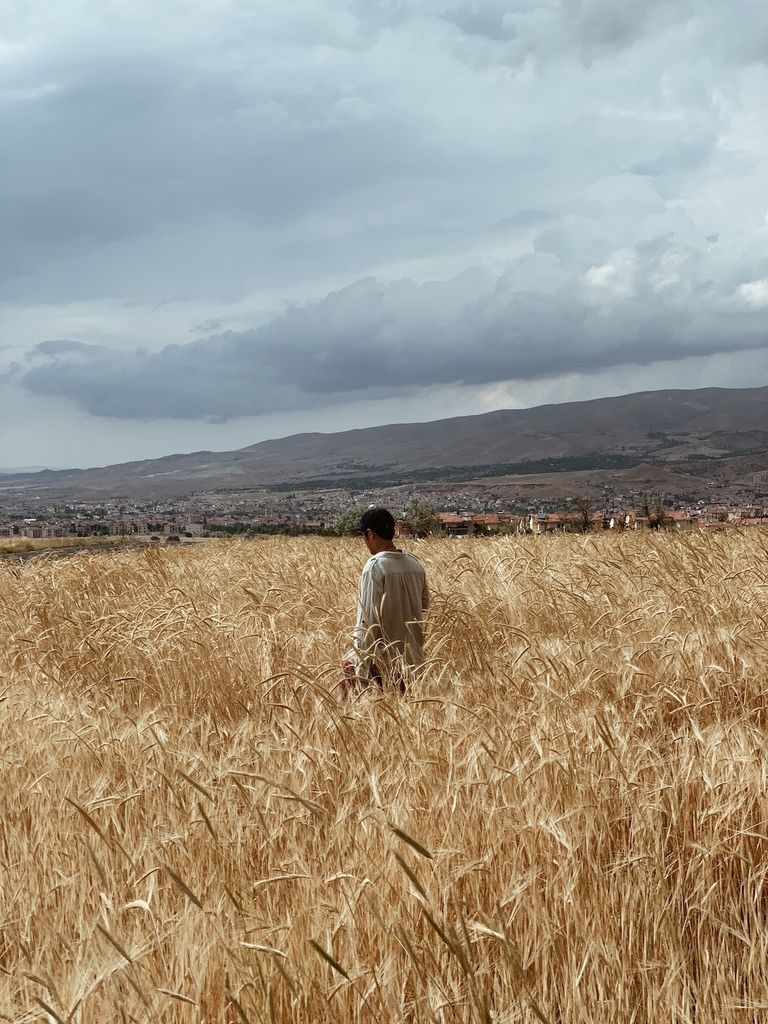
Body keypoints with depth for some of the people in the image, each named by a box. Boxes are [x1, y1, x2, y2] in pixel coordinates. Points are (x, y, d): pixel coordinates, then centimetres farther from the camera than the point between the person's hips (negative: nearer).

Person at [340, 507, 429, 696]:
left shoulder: (375, 566, -15)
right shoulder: (415, 565, 5)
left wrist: (362, 663, -14)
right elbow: (424, 604, 16)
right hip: (413, 657, 7)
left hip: (385, 657, -7)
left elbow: (368, 618, -17)